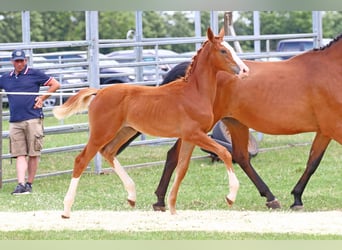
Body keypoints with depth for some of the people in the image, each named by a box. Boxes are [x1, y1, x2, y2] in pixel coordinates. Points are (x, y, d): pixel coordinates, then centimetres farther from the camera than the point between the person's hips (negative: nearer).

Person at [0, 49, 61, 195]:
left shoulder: (34, 74, 2)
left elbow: (55, 84, 3)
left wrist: (42, 98, -4)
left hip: (33, 119, -3)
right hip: (15, 121, 3)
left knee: (33, 154, 1)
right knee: (20, 155, -3)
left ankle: (29, 184, 9)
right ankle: (21, 184, -9)